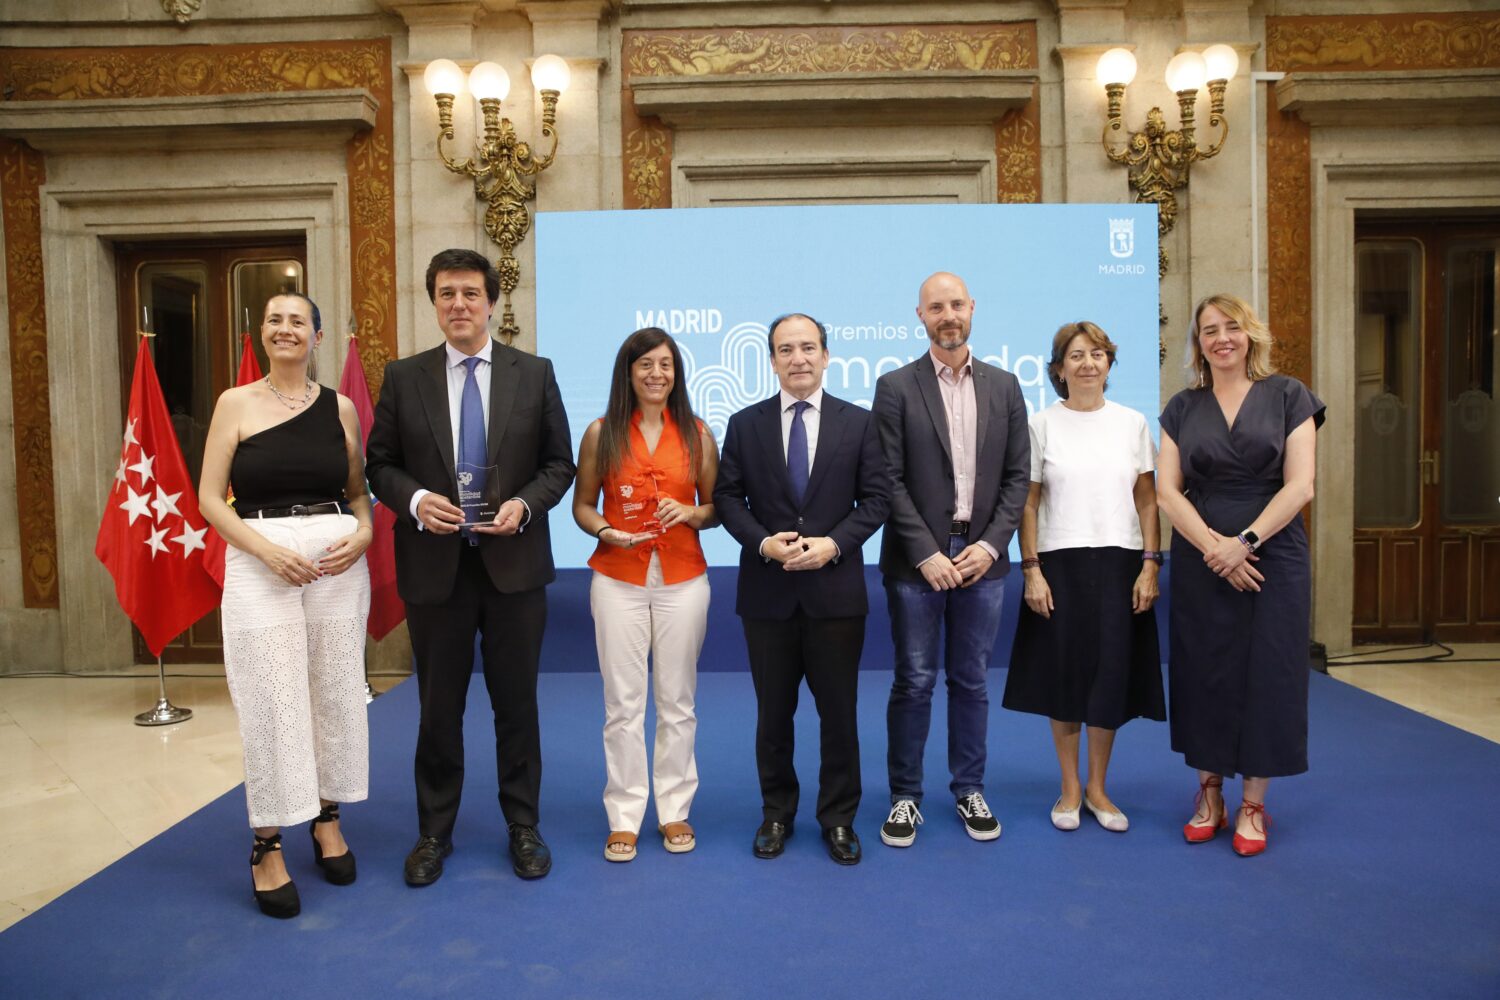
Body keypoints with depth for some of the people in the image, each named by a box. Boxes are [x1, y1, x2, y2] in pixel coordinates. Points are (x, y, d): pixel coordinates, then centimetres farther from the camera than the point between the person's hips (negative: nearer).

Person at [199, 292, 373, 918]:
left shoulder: (340, 407, 7)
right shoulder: (236, 404, 2)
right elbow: (209, 499, -1)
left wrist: (362, 535, -8)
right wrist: (269, 551, -15)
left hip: (338, 562, 2)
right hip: (260, 564, -2)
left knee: (337, 694, 9)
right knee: (270, 703, 0)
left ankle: (327, 818, 29)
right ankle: (267, 844, 14)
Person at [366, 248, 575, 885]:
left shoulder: (534, 373, 2)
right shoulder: (403, 377, 4)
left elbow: (559, 462, 4)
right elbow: (380, 464, 6)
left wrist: (525, 503, -14)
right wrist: (414, 499, -14)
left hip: (514, 562, 0)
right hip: (434, 564, 1)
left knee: (516, 702, 10)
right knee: (438, 706, 11)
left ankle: (523, 827, 26)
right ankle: (434, 833, 28)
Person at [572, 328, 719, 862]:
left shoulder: (696, 434, 4)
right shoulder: (601, 433, 3)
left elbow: (717, 507, 9)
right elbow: (582, 504, 7)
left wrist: (690, 514, -12)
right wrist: (606, 531, -13)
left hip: (683, 581, 1)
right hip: (618, 580, 0)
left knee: (677, 702, 7)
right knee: (623, 704, 3)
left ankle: (674, 811, 21)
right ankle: (624, 817, 15)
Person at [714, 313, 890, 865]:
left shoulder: (858, 422, 3)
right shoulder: (744, 424, 4)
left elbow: (876, 497, 0)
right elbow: (727, 496, 2)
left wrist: (833, 543, -14)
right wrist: (762, 541, -14)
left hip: (836, 588, 0)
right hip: (767, 591, 1)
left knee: (839, 711, 8)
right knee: (773, 711, 12)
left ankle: (839, 818, 24)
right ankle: (777, 813, 29)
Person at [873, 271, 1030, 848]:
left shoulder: (1004, 386, 8)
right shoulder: (896, 387, -1)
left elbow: (1018, 475, 5)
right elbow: (890, 482, -6)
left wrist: (991, 545, -6)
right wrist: (927, 554, -12)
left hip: (982, 557, 3)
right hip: (917, 559, -2)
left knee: (971, 681, 12)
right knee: (914, 682, 4)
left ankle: (969, 789, 26)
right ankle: (905, 795, 17)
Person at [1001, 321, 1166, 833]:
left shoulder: (1132, 423, 6)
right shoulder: (1042, 425, 1)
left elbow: (1148, 500, 6)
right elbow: (1028, 504, 0)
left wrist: (1150, 565, -2)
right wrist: (1031, 570, -7)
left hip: (1119, 564, 2)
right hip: (1060, 563, -1)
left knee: (1113, 675, 4)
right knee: (1065, 674, 5)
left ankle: (1097, 788, 23)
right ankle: (1070, 788, 22)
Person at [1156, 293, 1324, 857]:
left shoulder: (1287, 397, 2)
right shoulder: (1183, 407, 7)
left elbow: (1300, 485, -5)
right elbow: (1167, 489, 0)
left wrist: (1245, 541, -16)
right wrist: (1214, 546, -13)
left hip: (1274, 557, -1)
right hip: (1200, 562, 2)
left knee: (1266, 675, 3)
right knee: (1206, 674, 6)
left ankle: (1253, 805, 16)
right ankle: (1210, 794, 20)